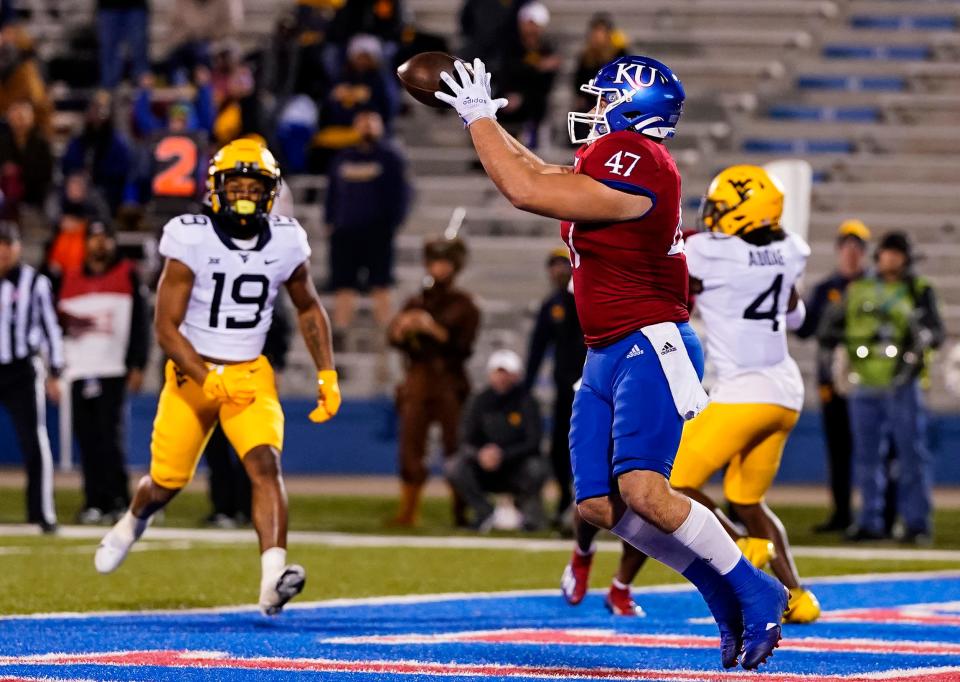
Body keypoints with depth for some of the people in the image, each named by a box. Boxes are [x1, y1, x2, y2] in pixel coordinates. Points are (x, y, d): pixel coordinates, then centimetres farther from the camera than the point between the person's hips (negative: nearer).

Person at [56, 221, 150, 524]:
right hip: (80, 370, 4)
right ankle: (95, 501, 3)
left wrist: (137, 366, -4)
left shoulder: (127, 275, 5)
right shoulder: (70, 279, 16)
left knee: (111, 436, -11)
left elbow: (141, 323, 3)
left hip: (114, 370, -4)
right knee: (87, 439, 0)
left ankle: (119, 501, -7)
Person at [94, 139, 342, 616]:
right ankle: (133, 522, 47)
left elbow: (308, 310, 14)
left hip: (250, 377, 2)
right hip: (191, 373, -1)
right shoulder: (192, 242, -16)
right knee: (167, 482, 11)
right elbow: (165, 326, -16)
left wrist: (327, 375, 6)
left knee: (265, 465, -22)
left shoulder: (285, 243, -5)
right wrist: (208, 379, -26)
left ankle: (273, 577, -35)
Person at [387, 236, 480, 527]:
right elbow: (393, 337, 7)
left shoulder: (464, 305, 4)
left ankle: (461, 511, 0)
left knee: (455, 448, -5)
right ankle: (408, 511, 3)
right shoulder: (415, 303, 16)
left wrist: (435, 330, -16)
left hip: (450, 385, -4)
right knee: (410, 448, -1)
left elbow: (463, 346, -7)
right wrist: (404, 326, -14)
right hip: (417, 383, 4)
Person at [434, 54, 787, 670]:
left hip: (650, 347, -10)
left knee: (642, 491, -23)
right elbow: (542, 176, 31)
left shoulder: (635, 163, -18)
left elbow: (527, 190, -20)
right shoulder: (606, 158, 13)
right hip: (606, 357, 10)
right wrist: (483, 120, 28)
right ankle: (724, 593, 12)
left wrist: (480, 118, -9)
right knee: (600, 505, 3)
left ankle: (755, 593, -8)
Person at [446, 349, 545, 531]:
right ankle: (484, 511, -6)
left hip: (516, 472, -2)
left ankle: (526, 505, -1)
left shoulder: (526, 402, -6)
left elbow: (532, 443, -14)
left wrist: (503, 454, -30)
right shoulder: (480, 402, 1)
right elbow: (466, 442, -4)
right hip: (485, 473, 2)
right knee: (453, 467, -24)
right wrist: (479, 454, -28)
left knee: (536, 469, -35)